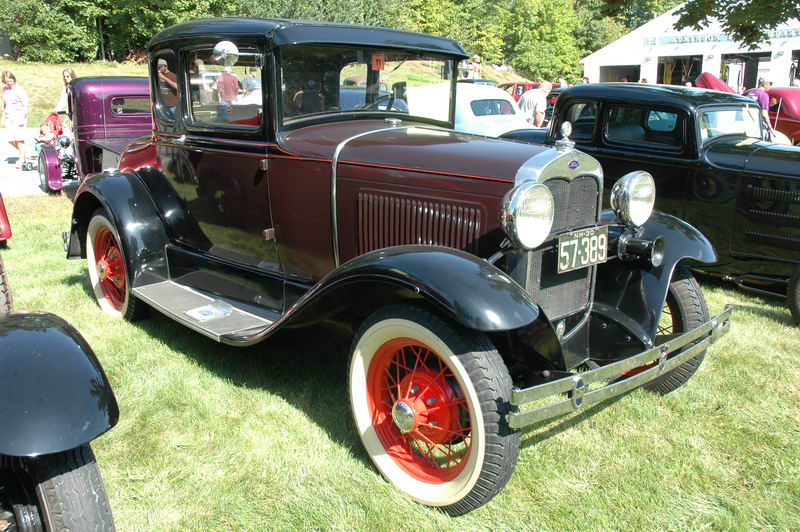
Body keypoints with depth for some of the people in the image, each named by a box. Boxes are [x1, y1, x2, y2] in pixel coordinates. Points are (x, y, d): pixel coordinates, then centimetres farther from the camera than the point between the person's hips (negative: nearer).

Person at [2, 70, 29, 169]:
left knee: (19, 138, -10)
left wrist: (22, 117, -17)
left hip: (19, 116, -6)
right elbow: (4, 103, 24)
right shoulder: (5, 89, 13)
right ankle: (23, 153, 23)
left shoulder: (19, 89, -6)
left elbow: (25, 105, -8)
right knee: (11, 140, 1)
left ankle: (21, 159, -1)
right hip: (9, 117, 6)